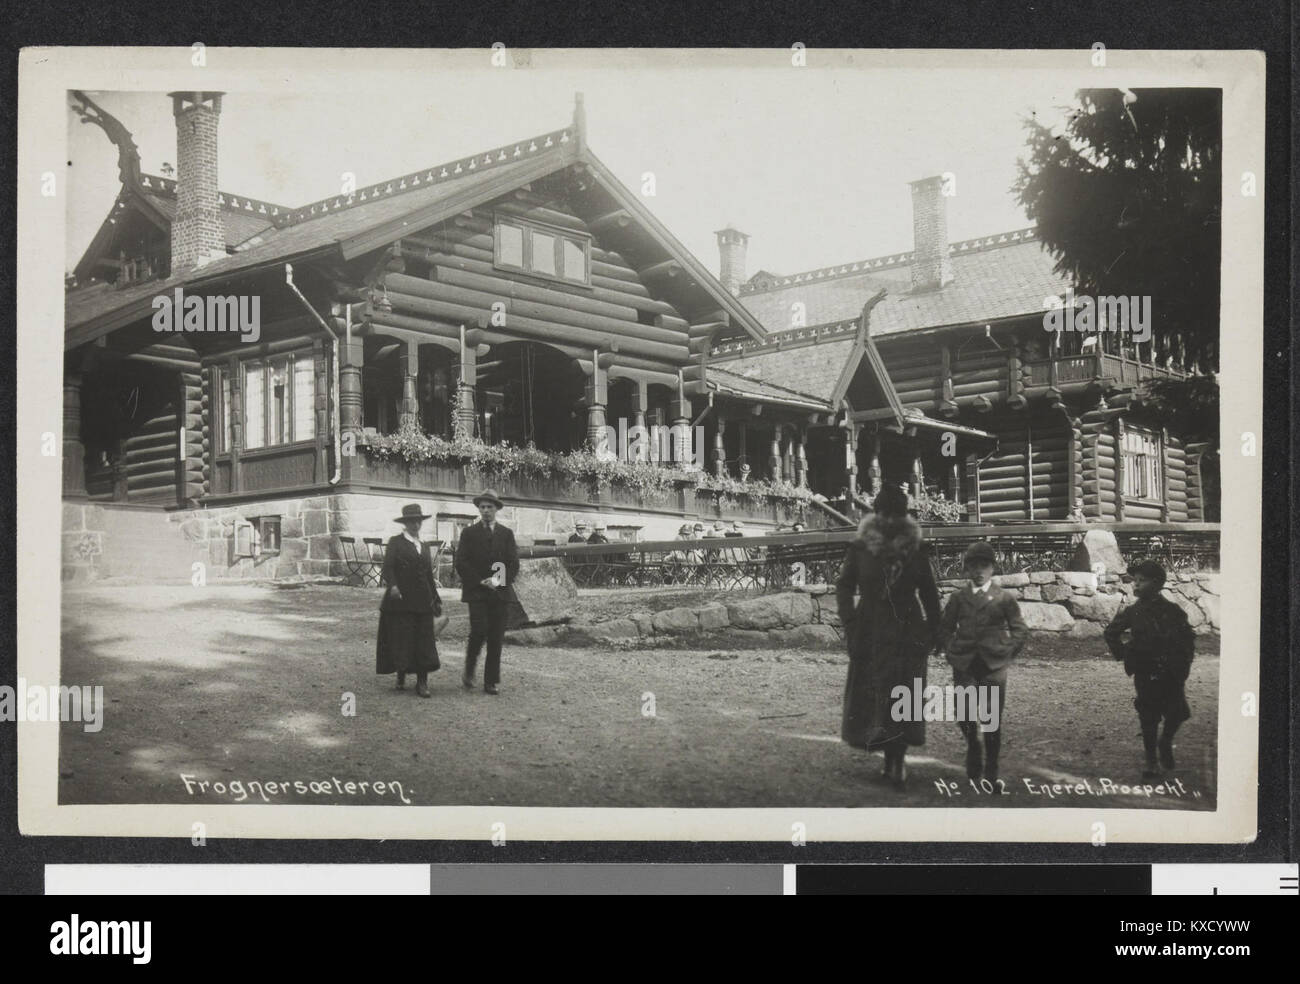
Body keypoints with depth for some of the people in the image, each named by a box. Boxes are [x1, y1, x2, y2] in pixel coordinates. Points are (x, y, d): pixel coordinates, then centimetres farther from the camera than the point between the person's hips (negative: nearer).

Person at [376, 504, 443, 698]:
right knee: (401, 640, 0)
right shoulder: (395, 543, 1)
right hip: (401, 600, -5)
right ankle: (401, 679, 15)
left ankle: (422, 682, 1)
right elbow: (388, 567, -11)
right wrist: (393, 585, -29)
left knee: (424, 642, -1)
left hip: (422, 602, 5)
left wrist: (436, 599, 19)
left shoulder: (425, 547, 19)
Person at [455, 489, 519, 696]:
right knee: (479, 631, -17)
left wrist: (499, 582, -9)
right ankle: (469, 672, 4)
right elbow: (461, 563, 0)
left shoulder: (506, 534, 12)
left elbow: (513, 564, 7)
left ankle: (491, 682, 5)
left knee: (496, 639, 0)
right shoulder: (469, 533, 7)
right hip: (476, 592, -2)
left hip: (499, 593, 2)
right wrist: (481, 581, -10)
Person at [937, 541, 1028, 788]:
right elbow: (945, 628, 17)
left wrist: (1007, 653, 3)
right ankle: (973, 745, 16)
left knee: (993, 721, 1)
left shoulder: (1004, 598, 6)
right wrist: (950, 652, 5)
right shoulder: (958, 597, 9)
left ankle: (991, 774, 10)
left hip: (993, 666, -1)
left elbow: (1020, 630, 12)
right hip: (964, 666, 1)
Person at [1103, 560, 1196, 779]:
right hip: (1145, 674, 0)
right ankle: (1151, 762, 14)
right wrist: (1122, 654, 6)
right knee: (1148, 719, 2)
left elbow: (1188, 640, 5)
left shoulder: (1172, 611, -3)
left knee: (1177, 713, -2)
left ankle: (1165, 744, 28)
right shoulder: (1132, 612, 0)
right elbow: (1111, 632, 15)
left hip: (1171, 673, 0)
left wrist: (1182, 666, -1)